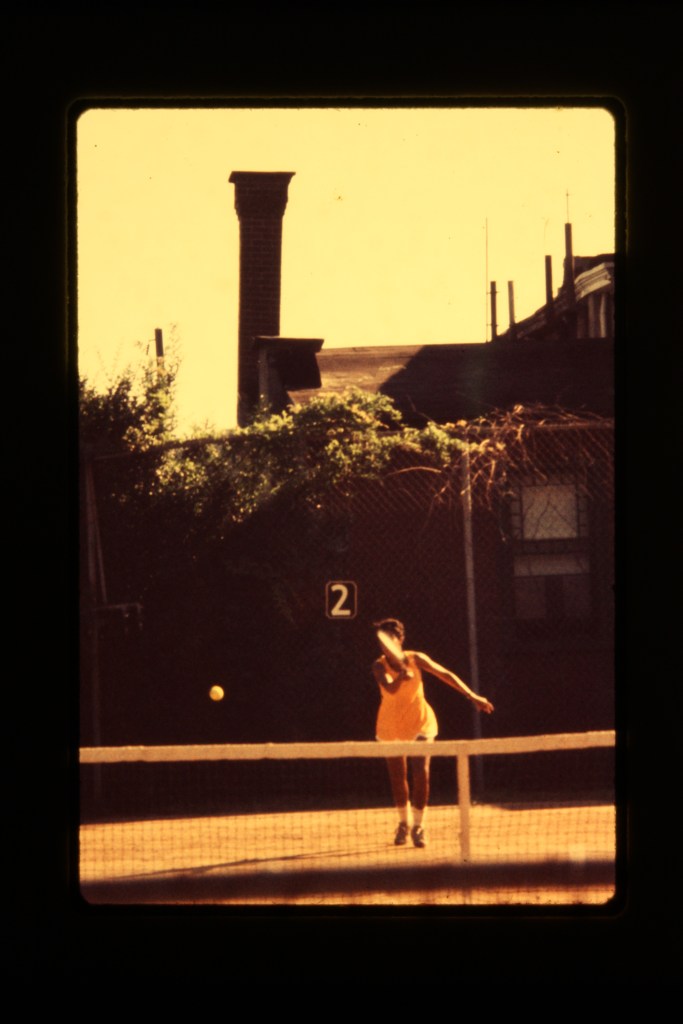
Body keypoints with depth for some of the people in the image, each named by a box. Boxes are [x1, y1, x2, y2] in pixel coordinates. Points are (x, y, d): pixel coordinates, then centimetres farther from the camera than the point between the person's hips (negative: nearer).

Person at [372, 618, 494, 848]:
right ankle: (404, 823, 32)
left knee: (421, 774, -14)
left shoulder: (415, 659, -10)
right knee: (398, 778, 10)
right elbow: (390, 688, -32)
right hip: (391, 727, 1)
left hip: (420, 723, -1)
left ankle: (418, 826, -3)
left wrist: (472, 696, -10)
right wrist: (400, 678, -55)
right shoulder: (380, 666, -13)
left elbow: (446, 675, -6)